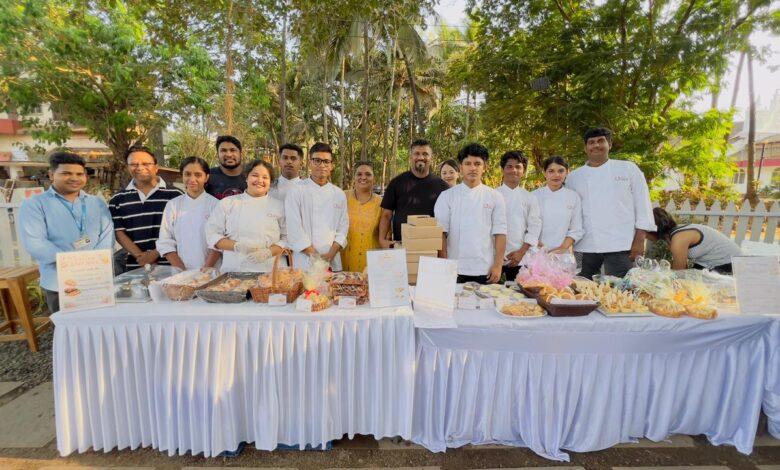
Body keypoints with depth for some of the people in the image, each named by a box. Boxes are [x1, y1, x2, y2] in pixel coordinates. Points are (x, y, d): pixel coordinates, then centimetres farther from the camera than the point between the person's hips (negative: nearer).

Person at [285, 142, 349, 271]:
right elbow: (294, 228, -8)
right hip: (305, 262, -3)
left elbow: (343, 227, 5)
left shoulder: (339, 194, 9)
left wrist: (331, 254, -8)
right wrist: (314, 255, -12)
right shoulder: (296, 191, -3)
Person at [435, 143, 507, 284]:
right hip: (455, 269, 0)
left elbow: (499, 233, 2)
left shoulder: (495, 197, 4)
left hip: (486, 269, 1)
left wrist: (498, 265, -4)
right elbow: (441, 233, 0)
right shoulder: (447, 196, 1)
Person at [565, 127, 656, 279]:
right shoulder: (573, 177, 11)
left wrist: (639, 240, -3)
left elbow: (643, 205, 4)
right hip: (585, 247, 2)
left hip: (620, 245, -1)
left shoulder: (629, 169, 7)